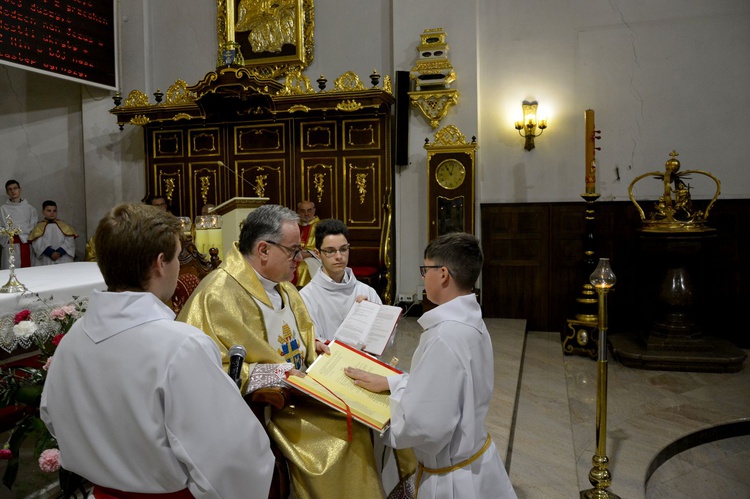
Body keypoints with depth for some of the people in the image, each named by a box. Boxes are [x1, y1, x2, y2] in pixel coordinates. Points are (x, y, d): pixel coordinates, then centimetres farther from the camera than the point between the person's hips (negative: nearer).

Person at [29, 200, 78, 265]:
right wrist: (50, 252, -17)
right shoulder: (39, 227, 7)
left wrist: (60, 252, -12)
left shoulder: (64, 226, 10)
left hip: (64, 260, 1)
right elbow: (38, 244, -4)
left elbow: (69, 241, 1)